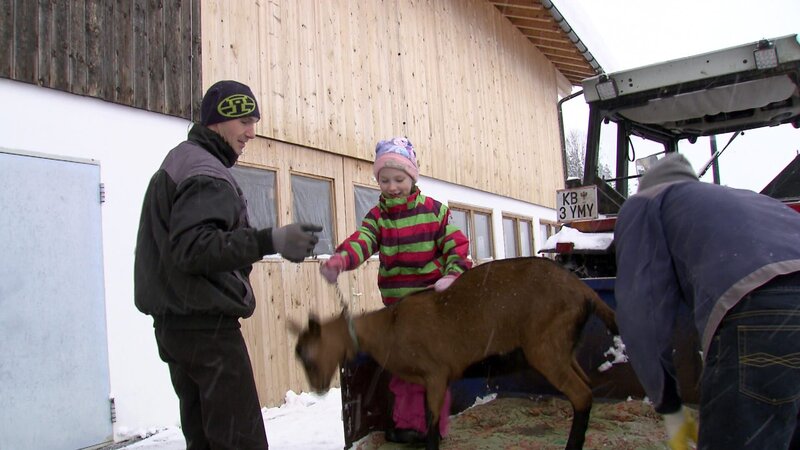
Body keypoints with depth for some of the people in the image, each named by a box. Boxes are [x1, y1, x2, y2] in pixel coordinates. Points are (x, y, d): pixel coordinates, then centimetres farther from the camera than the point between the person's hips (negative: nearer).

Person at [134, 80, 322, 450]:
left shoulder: (179, 161, 19)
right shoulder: (205, 172, -13)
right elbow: (191, 247, -27)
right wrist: (268, 242, -37)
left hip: (176, 322, 10)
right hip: (207, 325, -10)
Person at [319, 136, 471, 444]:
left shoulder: (434, 210, -4)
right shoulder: (377, 216, 0)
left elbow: (457, 246, -6)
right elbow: (361, 241, -19)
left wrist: (452, 275, -25)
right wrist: (339, 260, -40)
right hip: (397, 305, 3)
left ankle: (436, 426, 22)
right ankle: (408, 423, 27)